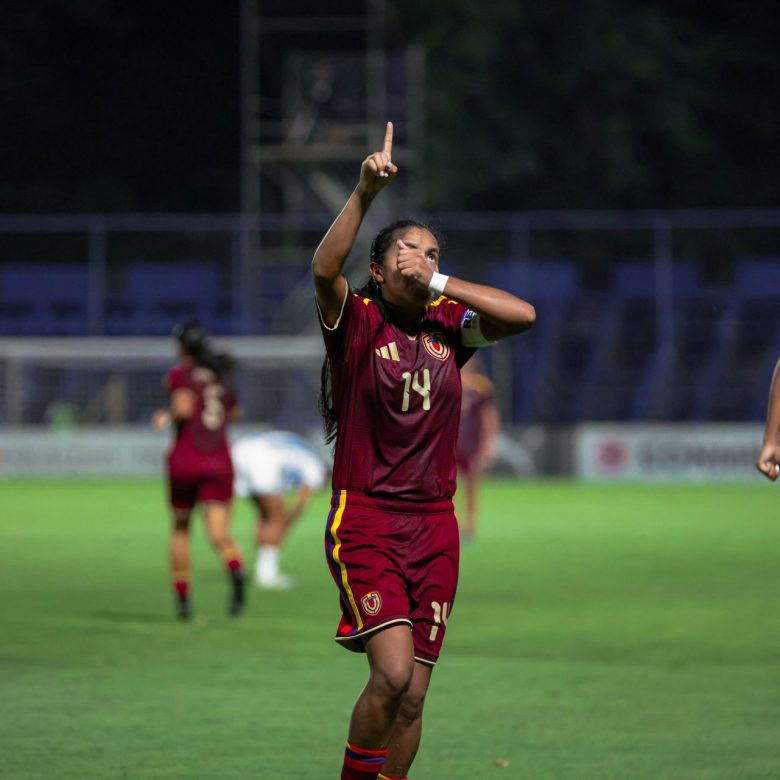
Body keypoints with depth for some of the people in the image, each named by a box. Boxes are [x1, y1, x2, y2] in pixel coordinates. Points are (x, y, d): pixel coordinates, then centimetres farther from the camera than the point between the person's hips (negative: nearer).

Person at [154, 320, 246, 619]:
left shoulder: (180, 375, -2)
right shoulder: (221, 378, 15)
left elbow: (184, 407, -19)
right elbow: (233, 413, 29)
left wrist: (167, 416, 0)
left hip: (185, 461, -2)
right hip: (219, 462, 2)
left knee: (180, 529, 20)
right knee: (218, 533, -10)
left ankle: (182, 597, 20)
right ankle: (236, 570, -43)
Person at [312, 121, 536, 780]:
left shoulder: (449, 327, 9)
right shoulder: (356, 321, -3)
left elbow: (523, 315, -5)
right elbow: (324, 269, -23)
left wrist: (438, 284, -8)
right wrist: (366, 193, -34)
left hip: (434, 525, 4)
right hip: (364, 519, -4)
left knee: (412, 697, 4)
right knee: (392, 672, -20)